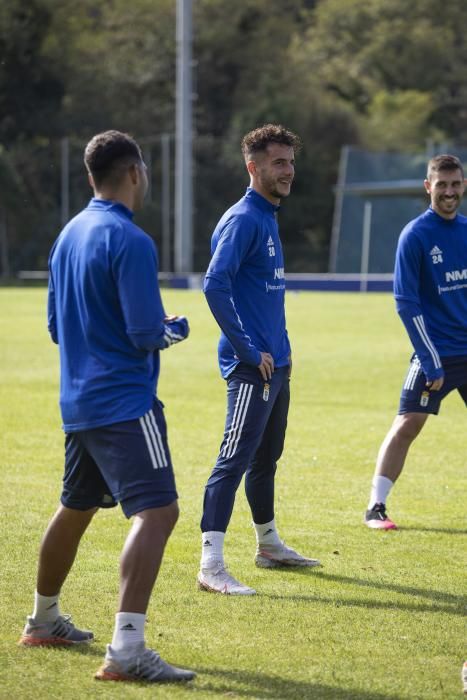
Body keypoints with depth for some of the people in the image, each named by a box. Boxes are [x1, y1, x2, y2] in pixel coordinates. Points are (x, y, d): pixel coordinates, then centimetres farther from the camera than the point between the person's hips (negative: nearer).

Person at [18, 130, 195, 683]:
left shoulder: (68, 236, 11)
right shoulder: (130, 242, -16)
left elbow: (57, 326, 19)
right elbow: (147, 336, -18)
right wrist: (172, 330, 2)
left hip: (78, 402, 9)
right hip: (125, 402, -9)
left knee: (74, 509, 24)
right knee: (156, 512, -15)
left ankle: (44, 620, 39)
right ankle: (126, 650, -24)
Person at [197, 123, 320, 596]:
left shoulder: (269, 218, 16)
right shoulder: (243, 219, -14)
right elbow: (215, 285, -24)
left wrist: (281, 347, 17)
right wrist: (251, 351, -21)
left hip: (275, 364, 10)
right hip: (251, 367, -10)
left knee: (266, 458, 20)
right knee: (235, 460, -12)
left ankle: (269, 546, 33)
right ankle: (211, 565, -14)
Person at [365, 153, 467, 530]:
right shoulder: (415, 236, -8)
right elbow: (406, 302, -10)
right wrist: (431, 362, -14)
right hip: (436, 353, -5)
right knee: (406, 426, -8)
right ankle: (376, 507, 0)